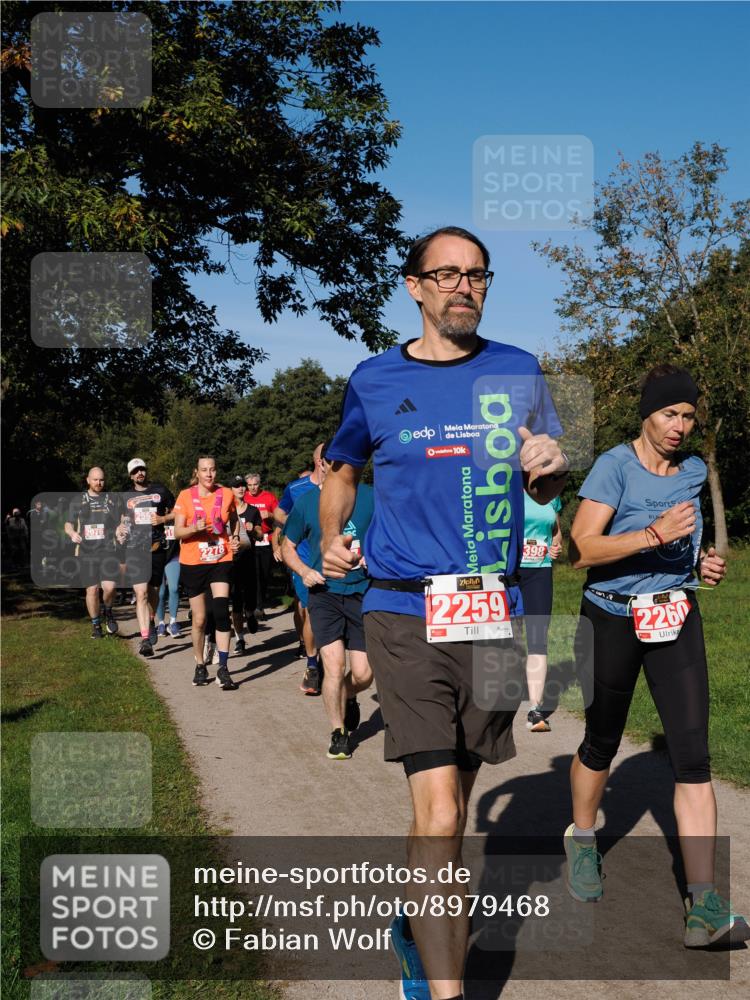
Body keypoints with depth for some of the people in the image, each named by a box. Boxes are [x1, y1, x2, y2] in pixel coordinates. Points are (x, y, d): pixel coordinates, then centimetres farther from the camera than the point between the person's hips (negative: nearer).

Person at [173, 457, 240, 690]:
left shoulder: (226, 494, 2)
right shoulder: (186, 496, -3)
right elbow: (177, 532, -5)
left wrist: (234, 538, 3)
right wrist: (194, 528, -24)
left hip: (221, 560, 0)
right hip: (193, 563, 0)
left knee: (221, 611, -17)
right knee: (199, 619, 7)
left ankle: (223, 668, -12)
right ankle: (200, 666, 25)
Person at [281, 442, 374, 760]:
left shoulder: (371, 498, 0)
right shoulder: (307, 501, 3)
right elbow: (288, 546, 13)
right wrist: (304, 571, -5)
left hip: (363, 593, 1)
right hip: (324, 593, -1)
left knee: (363, 674, 2)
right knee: (334, 666, -11)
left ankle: (347, 699, 37)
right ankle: (338, 733, 8)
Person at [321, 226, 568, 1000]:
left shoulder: (517, 372, 6)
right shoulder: (375, 380, 2)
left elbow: (545, 490, 14)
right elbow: (343, 470, 19)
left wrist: (550, 465, -8)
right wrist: (331, 541, 5)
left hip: (494, 615, 3)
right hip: (406, 615, -3)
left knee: (455, 796, 18)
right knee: (438, 814, -12)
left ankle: (417, 924, 43)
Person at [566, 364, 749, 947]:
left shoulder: (694, 471, 8)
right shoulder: (615, 466, -11)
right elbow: (583, 550, -21)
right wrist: (655, 534, -29)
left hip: (677, 620, 4)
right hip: (612, 620, -4)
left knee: (693, 754, -7)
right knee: (602, 744, 13)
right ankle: (583, 842, 41)